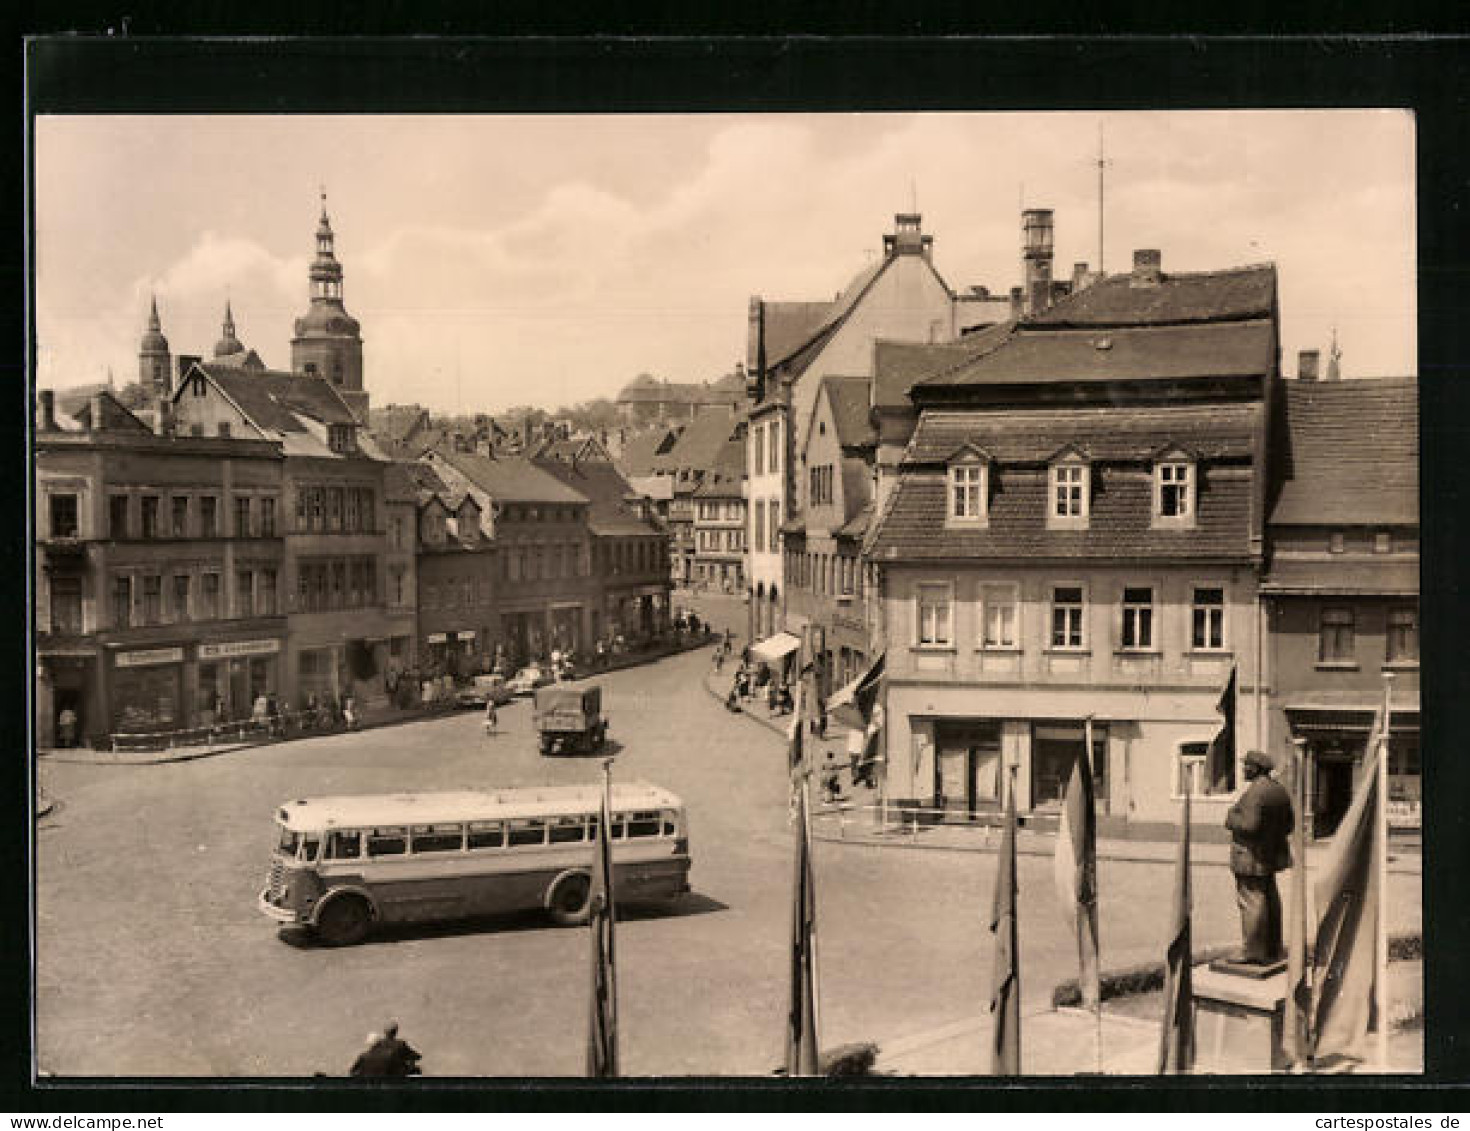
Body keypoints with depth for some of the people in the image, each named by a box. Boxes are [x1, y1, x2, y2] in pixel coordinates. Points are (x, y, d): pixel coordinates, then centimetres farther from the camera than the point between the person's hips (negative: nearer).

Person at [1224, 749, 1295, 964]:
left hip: (1252, 856, -10)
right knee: (1269, 899, 17)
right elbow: (1289, 823, 13)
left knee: (1251, 901, -6)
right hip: (1271, 854, 10)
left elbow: (1249, 825, -27)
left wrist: (1232, 819, -11)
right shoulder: (1279, 789, 8)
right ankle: (1273, 948, 26)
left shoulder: (1255, 792, -21)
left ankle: (1255, 954, -6)